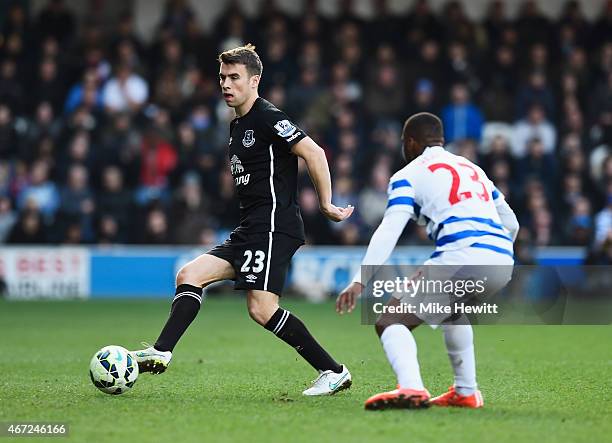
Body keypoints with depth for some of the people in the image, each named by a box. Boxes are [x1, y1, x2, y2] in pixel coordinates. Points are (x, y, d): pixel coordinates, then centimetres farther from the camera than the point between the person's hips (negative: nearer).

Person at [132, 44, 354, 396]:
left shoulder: (267, 118, -11)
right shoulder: (237, 125, 19)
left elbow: (314, 153, -17)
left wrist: (326, 204, -16)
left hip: (274, 227, -10)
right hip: (249, 231, 10)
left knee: (261, 309, -16)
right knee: (190, 275, 2)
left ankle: (333, 372, -10)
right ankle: (161, 354, -1)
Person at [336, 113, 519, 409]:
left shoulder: (408, 175, 11)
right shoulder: (472, 168, 30)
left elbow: (389, 232, -4)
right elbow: (510, 224, 35)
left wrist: (360, 282, -11)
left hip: (461, 256, -7)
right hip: (501, 258, 7)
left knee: (390, 322, -3)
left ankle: (411, 388, -30)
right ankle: (466, 392, 30)